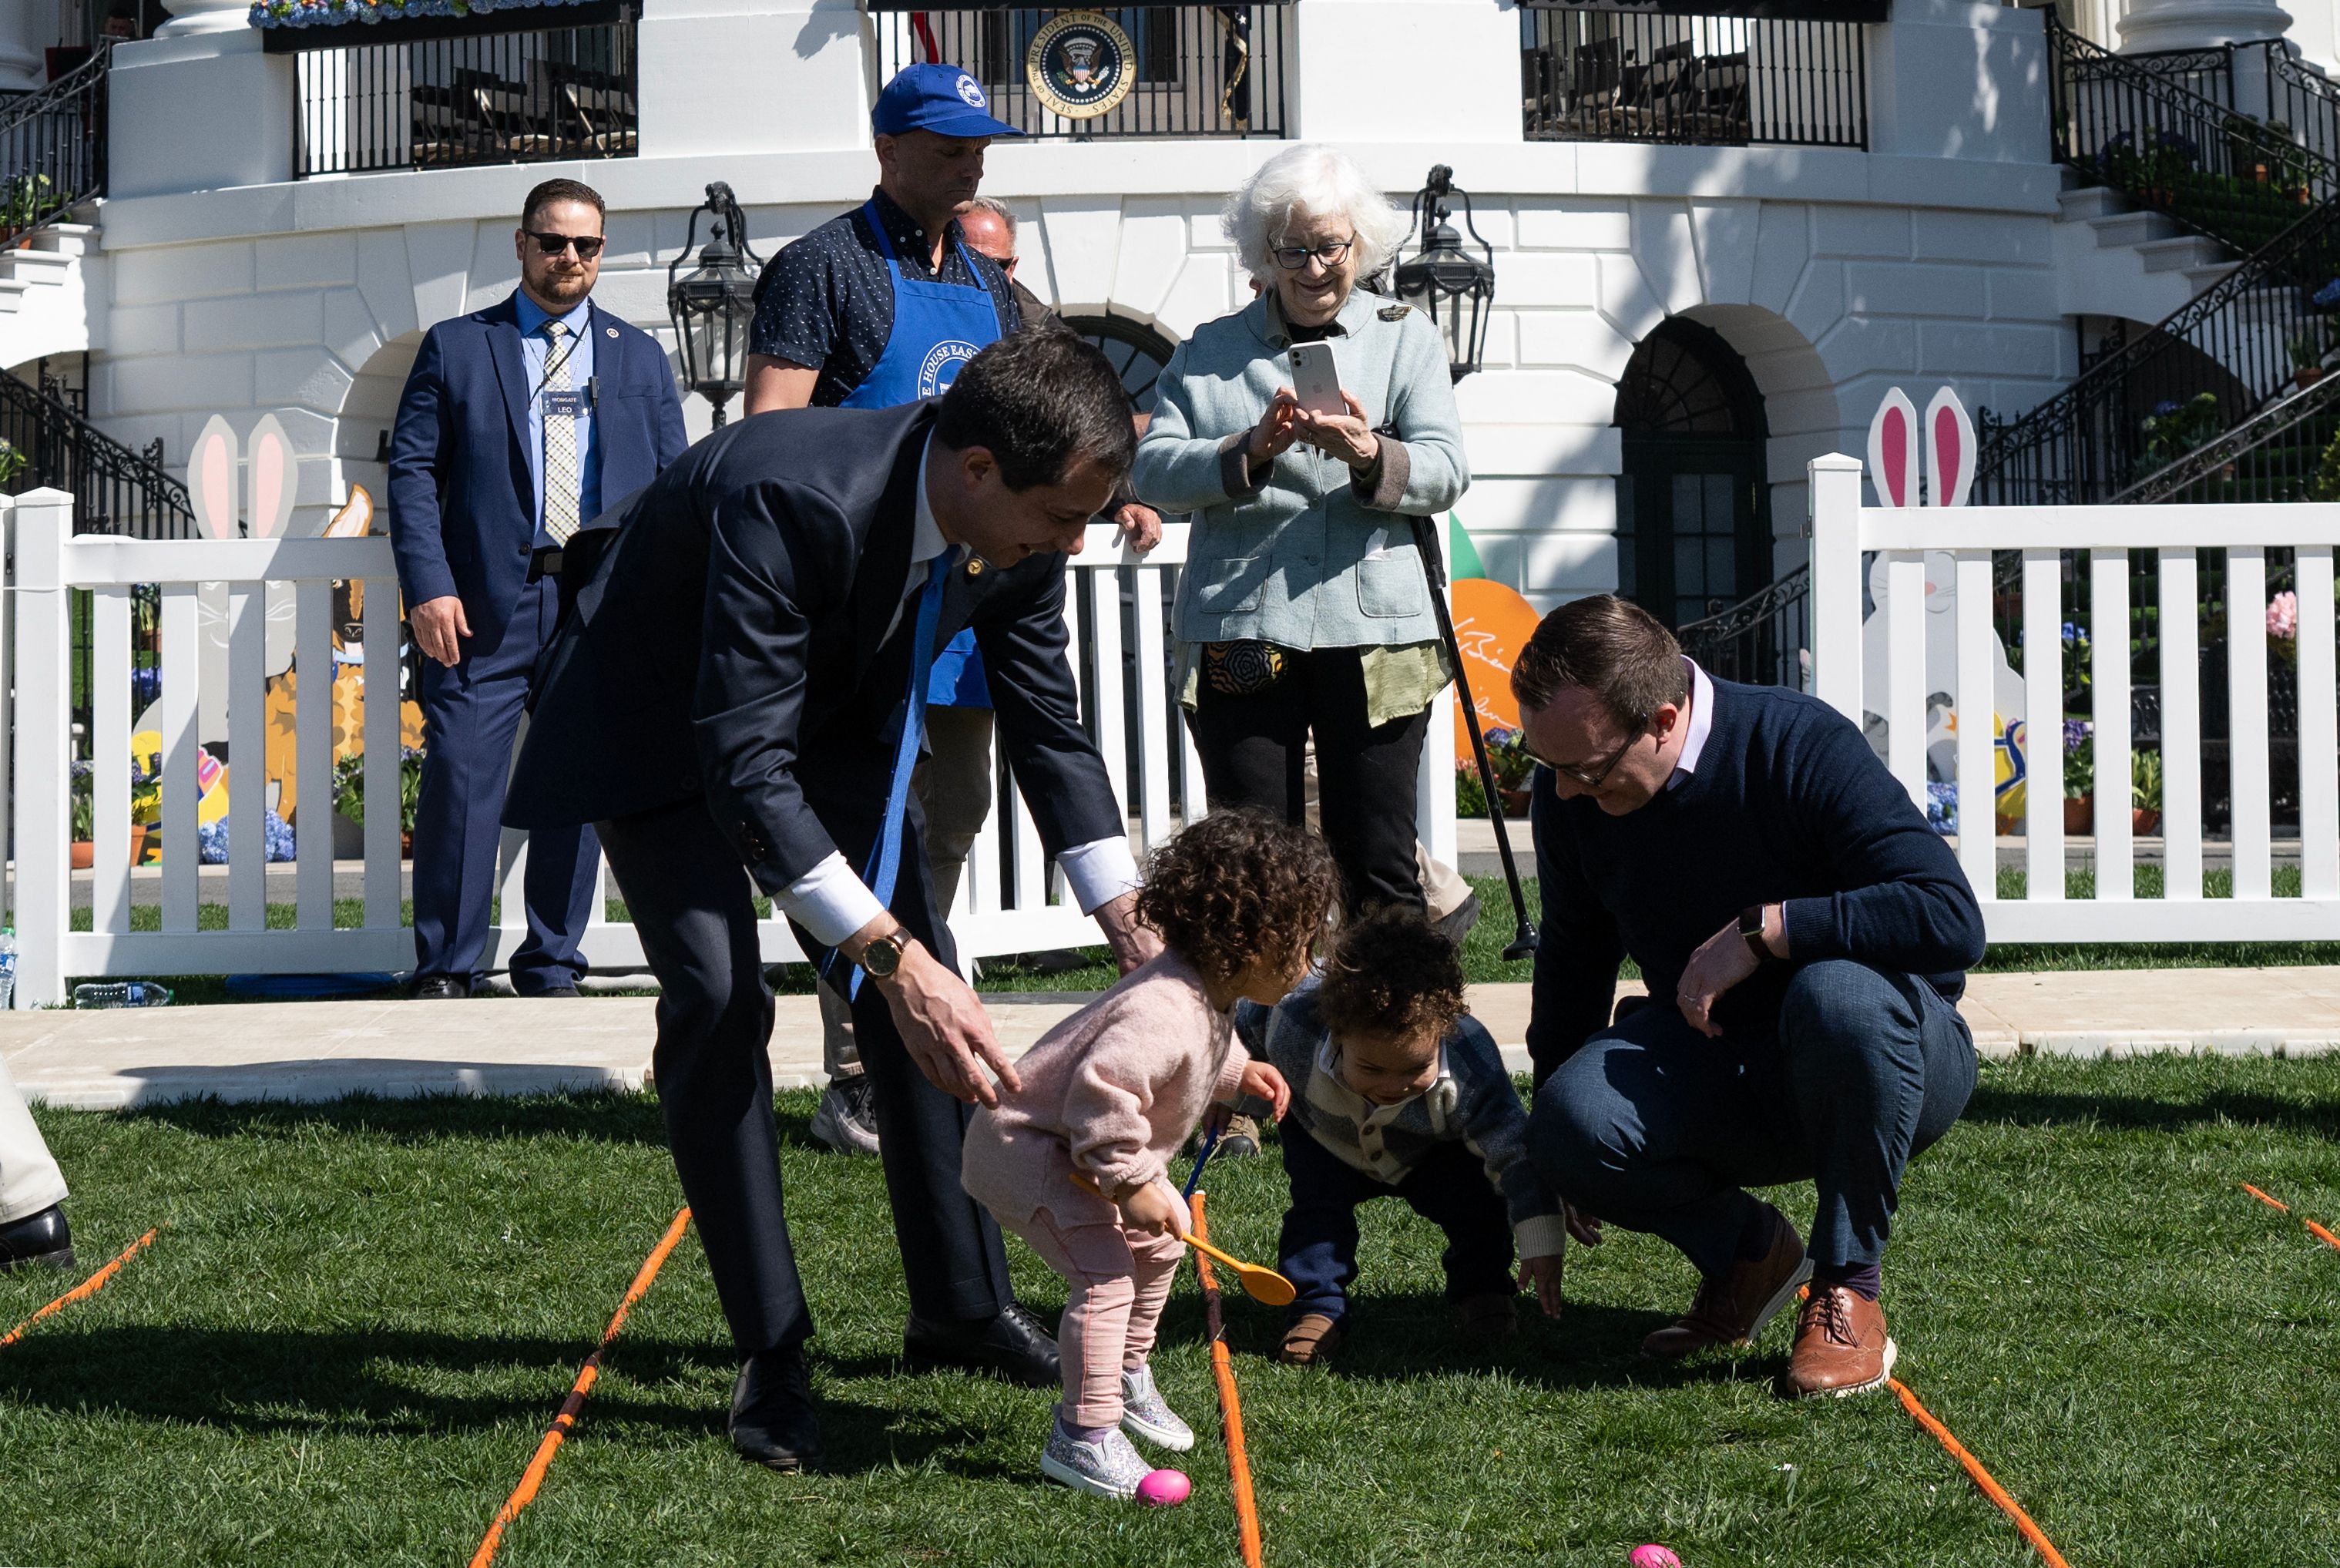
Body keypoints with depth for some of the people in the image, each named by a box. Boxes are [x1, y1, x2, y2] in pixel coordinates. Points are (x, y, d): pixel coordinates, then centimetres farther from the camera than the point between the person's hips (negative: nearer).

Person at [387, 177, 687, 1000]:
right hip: (483, 609, -2)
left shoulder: (639, 357, 17)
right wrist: (428, 587, -8)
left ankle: (551, 967, 13)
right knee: (460, 780, -7)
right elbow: (412, 469, 4)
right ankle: (446, 970, 1)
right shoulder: (455, 347, 10)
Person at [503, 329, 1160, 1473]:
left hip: (831, 709, 6)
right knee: (716, 998, -19)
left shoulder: (1017, 529, -20)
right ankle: (770, 1358, -9)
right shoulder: (790, 500, -43)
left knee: (923, 999, 2)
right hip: (660, 720, -6)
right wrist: (892, 957, -47)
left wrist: (1132, 930, -10)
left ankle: (961, 1306, 18)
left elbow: (1049, 730, -4)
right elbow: (746, 770, -42)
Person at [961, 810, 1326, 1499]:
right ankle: (1082, 1437, -16)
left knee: (1161, 1240, 21)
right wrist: (1130, 1186, -29)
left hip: (1081, 1147, 11)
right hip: (1024, 1149, -11)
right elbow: (1100, 1094, -39)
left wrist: (1237, 1072, 8)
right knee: (1104, 1273, -21)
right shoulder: (1162, 1016, -36)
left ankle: (1127, 1380, 40)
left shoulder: (1208, 996, -2)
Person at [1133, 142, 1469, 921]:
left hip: (1373, 631, -1)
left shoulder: (1406, 338, 14)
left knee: (1376, 859, -2)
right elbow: (1153, 469, 1)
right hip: (1240, 632, 1)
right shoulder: (1209, 351, 15)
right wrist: (1251, 452, -16)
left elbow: (1445, 471, 1)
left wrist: (1370, 455, -20)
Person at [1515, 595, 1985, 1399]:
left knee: (1836, 994, -40)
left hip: (1890, 1061, -4)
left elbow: (1953, 920, -34)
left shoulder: (1801, 747, -24)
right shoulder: (1569, 795, -7)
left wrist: (1761, 929, -32)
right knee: (1571, 1127, -27)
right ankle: (1745, 1248, 6)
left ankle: (1847, 1287, -18)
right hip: (1714, 1067, 4)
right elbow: (1573, 957, 12)